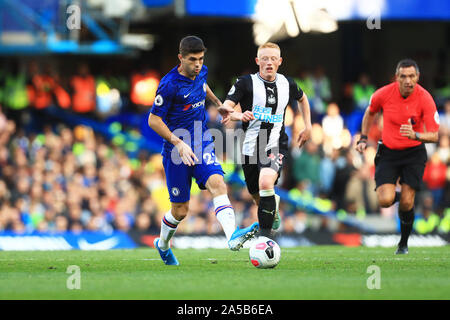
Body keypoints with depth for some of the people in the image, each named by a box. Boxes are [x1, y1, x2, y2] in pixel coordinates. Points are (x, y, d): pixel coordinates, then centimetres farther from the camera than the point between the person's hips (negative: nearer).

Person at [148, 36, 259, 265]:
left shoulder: (201, 73, 3)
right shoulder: (169, 85, -18)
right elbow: (153, 120, -14)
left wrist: (218, 104, 30)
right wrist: (178, 143, -21)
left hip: (202, 145, 5)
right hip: (177, 151, -5)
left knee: (217, 184, -24)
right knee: (180, 210, 4)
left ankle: (233, 236, -42)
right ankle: (163, 244, 34)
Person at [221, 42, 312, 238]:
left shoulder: (287, 84, 5)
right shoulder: (246, 82, -5)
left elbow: (302, 98, 29)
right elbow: (224, 109, -15)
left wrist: (308, 126, 22)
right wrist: (238, 116, -37)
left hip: (275, 146, -1)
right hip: (250, 147, 1)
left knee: (266, 182, -29)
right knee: (258, 198, 12)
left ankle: (265, 235, -26)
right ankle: (274, 209, 49)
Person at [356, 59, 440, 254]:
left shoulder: (425, 99, -17)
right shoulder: (384, 94, -13)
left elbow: (434, 136, -17)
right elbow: (370, 113, 11)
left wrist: (415, 135, -36)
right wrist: (363, 139, 7)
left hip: (414, 153, -1)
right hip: (388, 152, 1)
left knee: (406, 203, -8)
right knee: (385, 200, -16)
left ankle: (404, 243, 18)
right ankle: (396, 195, 23)